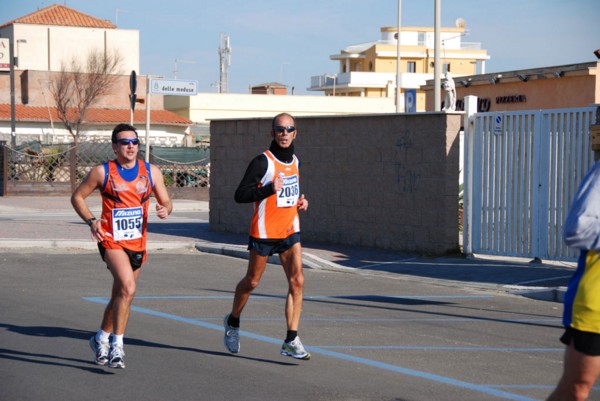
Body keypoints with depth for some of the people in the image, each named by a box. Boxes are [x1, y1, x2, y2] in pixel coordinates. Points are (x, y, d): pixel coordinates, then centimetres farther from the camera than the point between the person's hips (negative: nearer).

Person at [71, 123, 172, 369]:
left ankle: (101, 338, 37)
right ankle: (117, 346, -17)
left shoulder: (151, 172, 6)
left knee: (120, 296, 15)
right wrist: (91, 221, -11)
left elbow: (166, 202, 12)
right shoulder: (102, 172, -3)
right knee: (128, 288, -24)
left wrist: (165, 210, -12)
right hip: (111, 240, -4)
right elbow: (77, 197, 5)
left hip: (137, 243, 5)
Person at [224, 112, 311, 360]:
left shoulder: (295, 161, 10)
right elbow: (240, 195, -17)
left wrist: (300, 201, 8)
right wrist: (269, 189, -28)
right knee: (251, 282, 9)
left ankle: (291, 341, -7)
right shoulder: (263, 161, -13)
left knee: (297, 281, -8)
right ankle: (233, 322, 36)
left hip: (290, 231, 5)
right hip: (264, 232, -5)